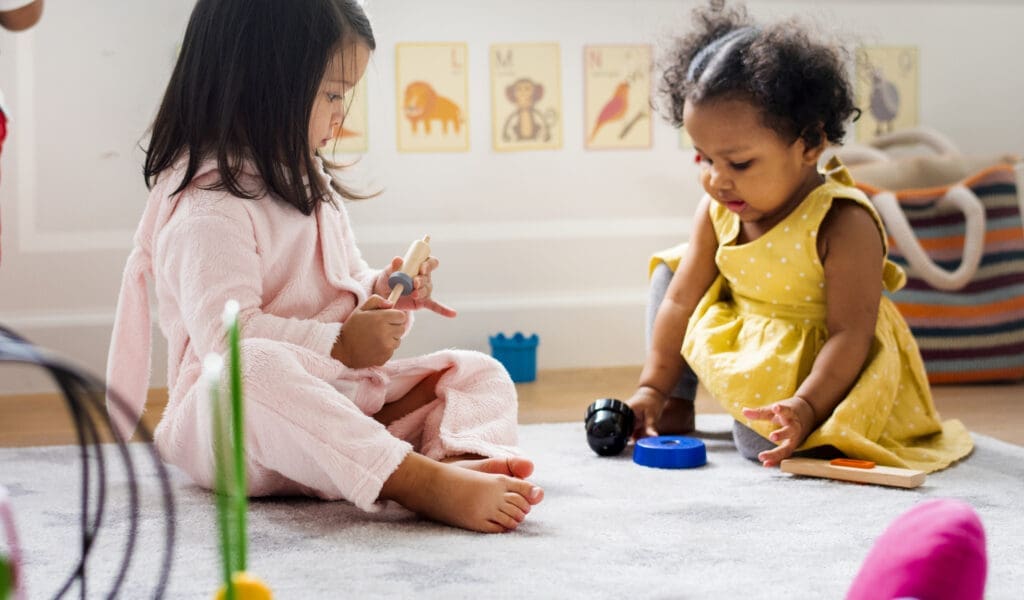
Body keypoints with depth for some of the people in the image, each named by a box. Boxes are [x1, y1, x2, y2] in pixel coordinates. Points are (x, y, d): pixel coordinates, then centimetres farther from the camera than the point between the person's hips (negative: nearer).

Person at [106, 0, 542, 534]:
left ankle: (460, 456, -37)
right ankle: (420, 482, -54)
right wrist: (341, 345, -23)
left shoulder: (312, 188, 17)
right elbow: (227, 333, -25)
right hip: (227, 420, -9)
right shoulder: (209, 207, -14)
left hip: (338, 399, 9)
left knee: (479, 373, -1)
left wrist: (381, 295, 3)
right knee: (255, 368, -42)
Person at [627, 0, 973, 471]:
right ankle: (678, 403, 10)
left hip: (820, 364, -7)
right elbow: (680, 301, 0)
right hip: (737, 345, 7)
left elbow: (850, 333, -27)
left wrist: (805, 406, -37)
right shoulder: (717, 211, -7)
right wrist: (653, 387, -3)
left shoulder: (843, 224, -27)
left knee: (763, 442, -29)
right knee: (670, 268, 6)